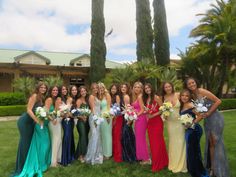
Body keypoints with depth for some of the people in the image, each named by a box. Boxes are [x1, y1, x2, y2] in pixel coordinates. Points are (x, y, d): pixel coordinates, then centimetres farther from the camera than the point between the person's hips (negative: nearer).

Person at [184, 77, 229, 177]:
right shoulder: (192, 96, 4)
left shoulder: (202, 91, -16)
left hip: (215, 118, -6)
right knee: (210, 143, 12)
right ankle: (212, 167, 25)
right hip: (206, 121, 6)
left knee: (216, 142, 2)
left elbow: (218, 101, -16)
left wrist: (208, 113, -15)